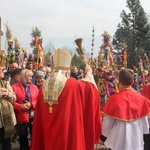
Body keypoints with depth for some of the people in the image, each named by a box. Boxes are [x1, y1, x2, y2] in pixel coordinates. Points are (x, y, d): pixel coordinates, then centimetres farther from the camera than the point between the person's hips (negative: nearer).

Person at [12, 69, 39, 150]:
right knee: (23, 137, 11)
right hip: (21, 117, -3)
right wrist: (20, 106, -21)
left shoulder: (34, 87, 9)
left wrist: (31, 104, -14)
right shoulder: (15, 87, -4)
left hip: (34, 116, 3)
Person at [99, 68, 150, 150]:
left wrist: (103, 137, 7)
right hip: (136, 141, 3)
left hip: (118, 141, -2)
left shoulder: (114, 99, -17)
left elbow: (107, 122, -8)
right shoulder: (140, 98, -8)